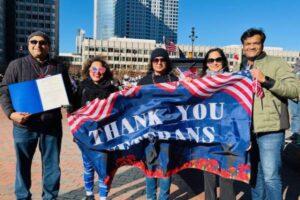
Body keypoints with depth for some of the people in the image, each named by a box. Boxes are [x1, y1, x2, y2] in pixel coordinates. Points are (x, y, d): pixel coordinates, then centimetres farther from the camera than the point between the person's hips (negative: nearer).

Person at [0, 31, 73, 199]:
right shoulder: (17, 65, 4)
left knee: (52, 165, 11)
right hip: (24, 125, -1)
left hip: (52, 125, 1)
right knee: (23, 165, 12)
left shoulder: (59, 68, 8)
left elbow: (69, 94, 12)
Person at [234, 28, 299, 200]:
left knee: (270, 176, -7)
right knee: (255, 173, 18)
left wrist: (266, 80, -22)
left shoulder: (276, 63, -3)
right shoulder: (240, 69, 15)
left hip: (270, 129, -6)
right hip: (247, 129, 6)